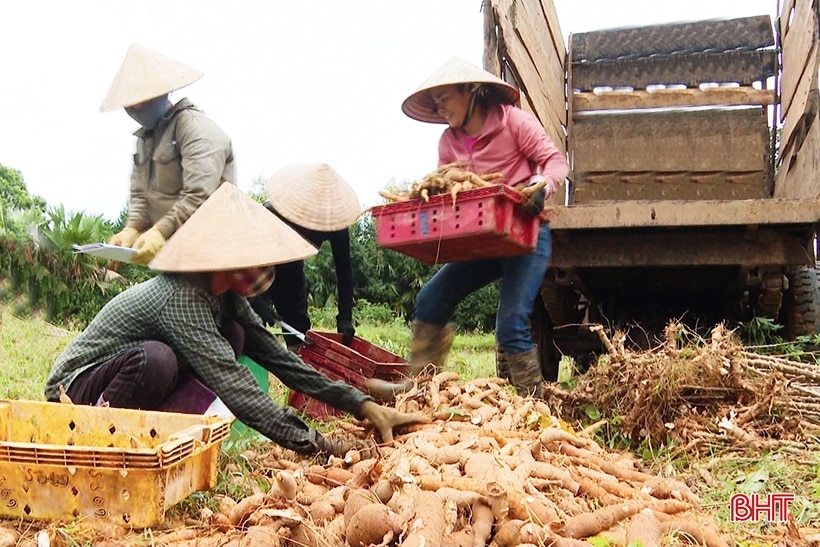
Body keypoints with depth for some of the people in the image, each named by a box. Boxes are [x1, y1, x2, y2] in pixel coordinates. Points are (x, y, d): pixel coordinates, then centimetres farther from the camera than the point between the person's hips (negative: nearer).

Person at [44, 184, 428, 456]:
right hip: (76, 390, -8)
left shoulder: (226, 297, -3)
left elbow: (280, 358, -4)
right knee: (155, 358, -38)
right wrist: (315, 444, -35)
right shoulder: (181, 297, -30)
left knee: (233, 336, -7)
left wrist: (364, 406, -9)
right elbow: (234, 386, -35)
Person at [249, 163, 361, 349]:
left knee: (300, 334, 3)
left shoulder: (335, 218, -26)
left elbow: (344, 269, -18)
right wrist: (257, 302, -43)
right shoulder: (271, 213, -36)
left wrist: (345, 318, -23)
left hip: (291, 273, 4)